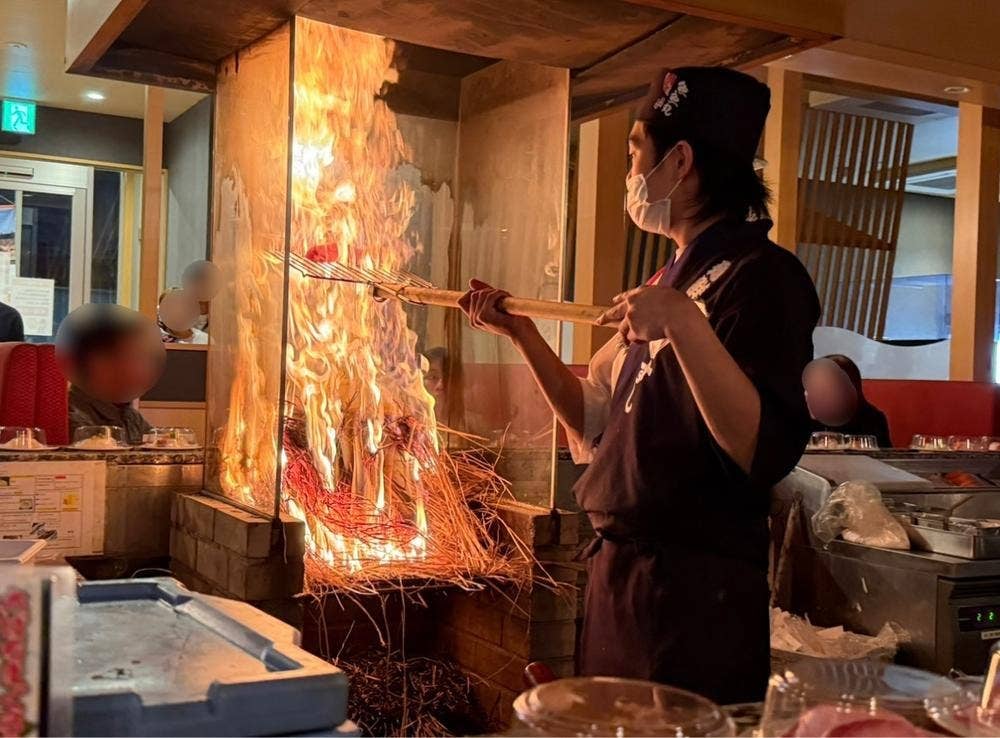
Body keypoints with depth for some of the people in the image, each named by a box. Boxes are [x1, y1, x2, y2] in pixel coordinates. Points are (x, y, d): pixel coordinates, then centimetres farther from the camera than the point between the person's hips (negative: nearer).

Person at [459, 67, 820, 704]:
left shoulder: (760, 274, -13)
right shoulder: (670, 280, 13)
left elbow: (767, 453, -25)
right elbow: (593, 427, 15)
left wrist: (683, 324, -31)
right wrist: (521, 331, 10)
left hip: (698, 596, -9)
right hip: (620, 574, 9)